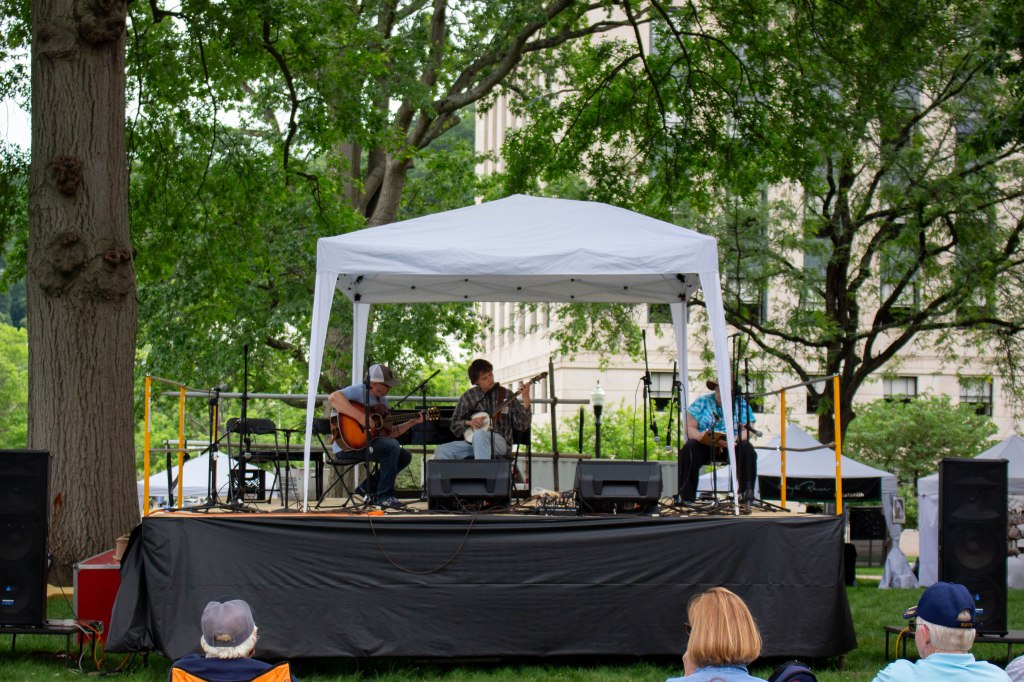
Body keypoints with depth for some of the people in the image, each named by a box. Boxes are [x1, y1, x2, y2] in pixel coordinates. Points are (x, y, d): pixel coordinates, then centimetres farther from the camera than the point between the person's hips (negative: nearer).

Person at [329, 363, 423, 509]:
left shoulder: (382, 401, 14)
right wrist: (360, 417, -34)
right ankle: (385, 496, -19)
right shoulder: (358, 391, -13)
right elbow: (333, 397, -34)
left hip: (366, 443, 10)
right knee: (392, 446, -26)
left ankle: (368, 488, 9)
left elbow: (389, 433, 17)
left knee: (405, 456, 6)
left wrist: (412, 422, 8)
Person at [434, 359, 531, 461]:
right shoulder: (469, 396, 8)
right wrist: (469, 423, -6)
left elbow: (522, 425, -2)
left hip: (499, 443, -3)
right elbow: (454, 424, 14)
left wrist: (526, 400, -15)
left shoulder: (506, 395, 3)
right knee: (442, 451, -21)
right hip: (472, 443, 3)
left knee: (479, 434, -37)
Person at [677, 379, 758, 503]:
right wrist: (702, 437, -24)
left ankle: (747, 492, -28)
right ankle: (686, 496, -31)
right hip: (704, 446, 0)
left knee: (747, 449, -30)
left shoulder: (742, 405, 6)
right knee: (689, 449, -30)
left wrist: (734, 439, -27)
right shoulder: (701, 403, 5)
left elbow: (748, 430, -5)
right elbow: (689, 427, -2)